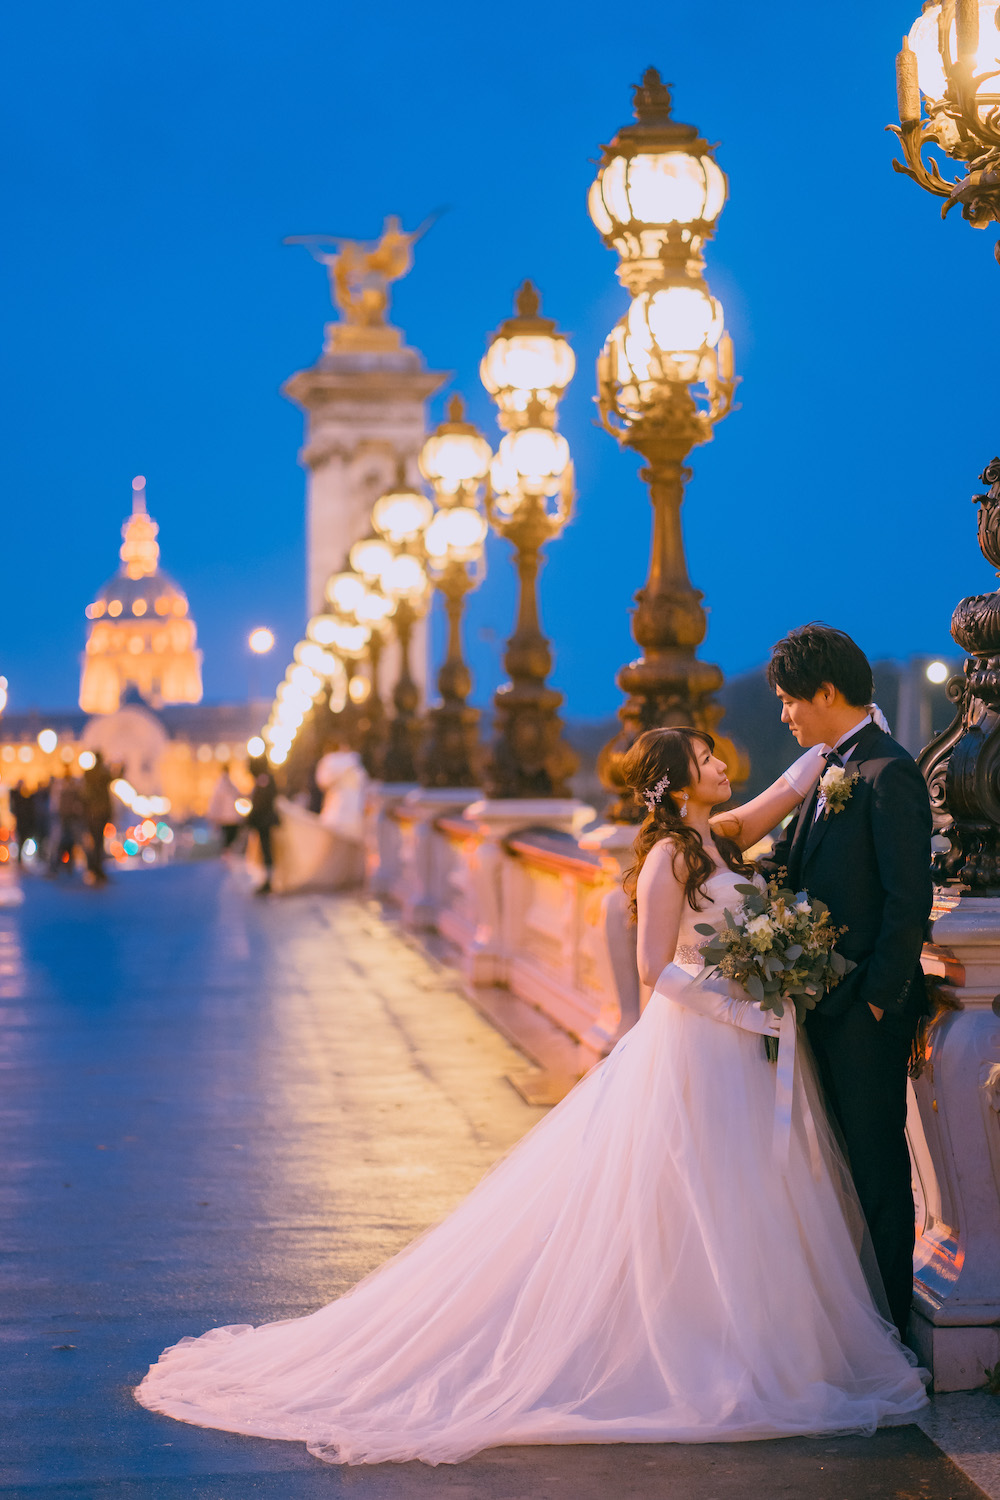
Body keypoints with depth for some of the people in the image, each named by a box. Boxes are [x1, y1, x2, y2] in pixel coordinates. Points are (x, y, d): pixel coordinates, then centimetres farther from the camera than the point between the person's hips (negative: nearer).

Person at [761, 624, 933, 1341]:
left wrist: (877, 997, -17)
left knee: (877, 1160, 1)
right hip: (826, 999, 9)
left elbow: (910, 900, -19)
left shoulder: (888, 773, -16)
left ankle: (889, 1316, 12)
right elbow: (796, 864, 15)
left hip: (869, 1007, -9)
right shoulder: (830, 770, 13)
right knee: (844, 1155, 17)